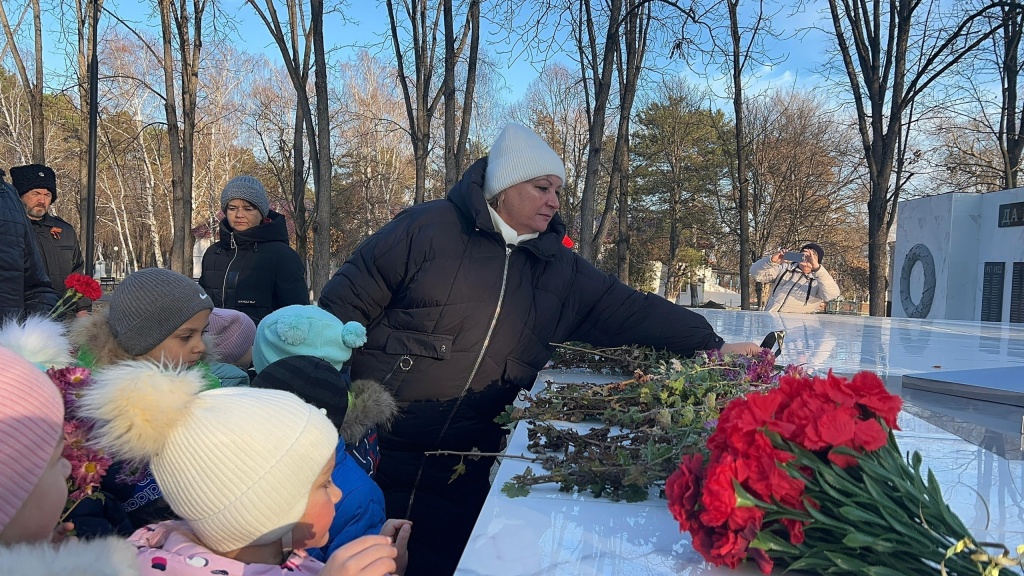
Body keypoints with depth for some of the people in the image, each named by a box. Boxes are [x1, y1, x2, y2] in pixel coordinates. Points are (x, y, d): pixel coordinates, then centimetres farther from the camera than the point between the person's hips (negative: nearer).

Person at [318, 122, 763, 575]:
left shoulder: (559, 269, 9)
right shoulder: (429, 228, -6)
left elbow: (630, 309, 8)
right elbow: (347, 300, -4)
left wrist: (712, 346, 0)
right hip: (377, 448, -3)